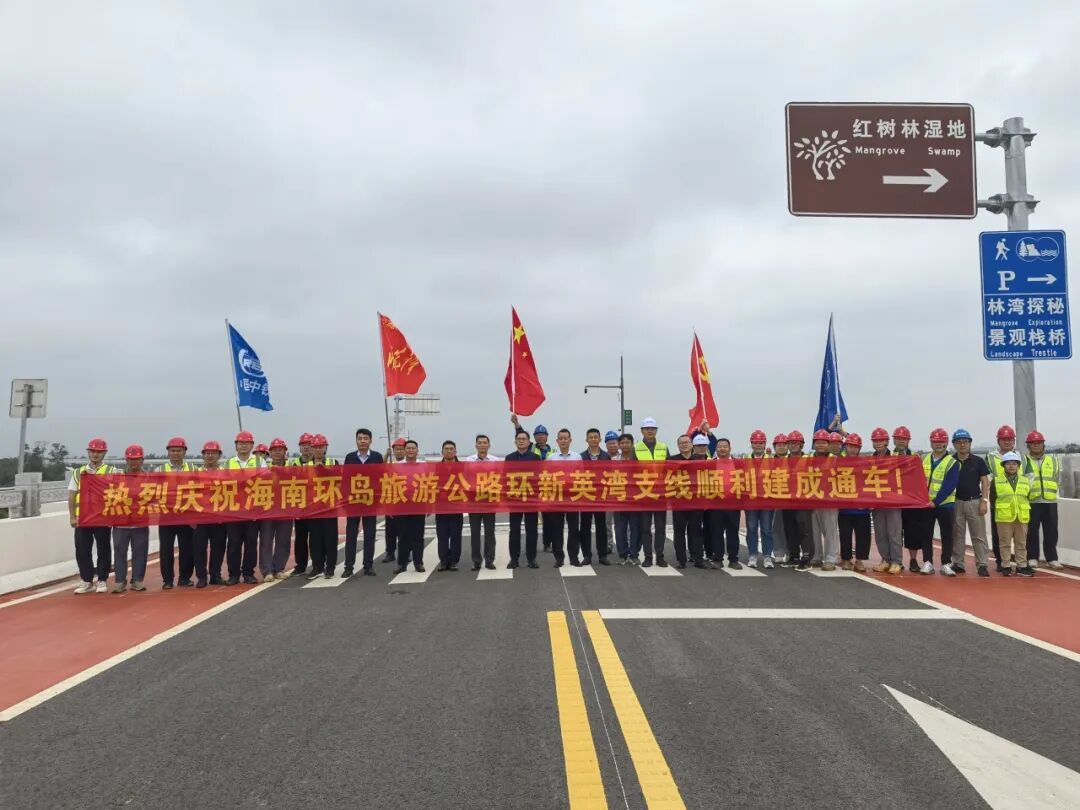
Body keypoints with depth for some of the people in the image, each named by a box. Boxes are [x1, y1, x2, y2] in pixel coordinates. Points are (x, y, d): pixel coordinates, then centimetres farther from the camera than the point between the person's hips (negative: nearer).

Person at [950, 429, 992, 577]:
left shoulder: (978, 461, 0)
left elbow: (985, 482, 0)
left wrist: (984, 501, -7)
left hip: (974, 502, -1)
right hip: (956, 502, 1)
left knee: (979, 535, 0)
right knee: (957, 535, 7)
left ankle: (982, 565, 4)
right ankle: (958, 564, 14)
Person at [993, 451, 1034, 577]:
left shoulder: (1025, 481, 9)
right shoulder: (996, 480, 0)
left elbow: (1029, 498, 12)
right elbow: (992, 499, 3)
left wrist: (1028, 513, 7)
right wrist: (998, 511, -2)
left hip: (1022, 517, 3)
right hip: (1004, 517, -3)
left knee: (1021, 543, 10)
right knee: (1005, 543, 4)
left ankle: (1021, 566, 18)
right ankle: (1006, 566, 11)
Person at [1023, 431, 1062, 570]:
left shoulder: (1053, 460, 12)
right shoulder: (1024, 460, 3)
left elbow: (1057, 479, 17)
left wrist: (1050, 491, 8)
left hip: (1050, 501, 3)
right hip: (1031, 502, -2)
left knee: (1051, 532, 5)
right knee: (1032, 532, 2)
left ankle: (1052, 559, 13)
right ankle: (1032, 558, 10)